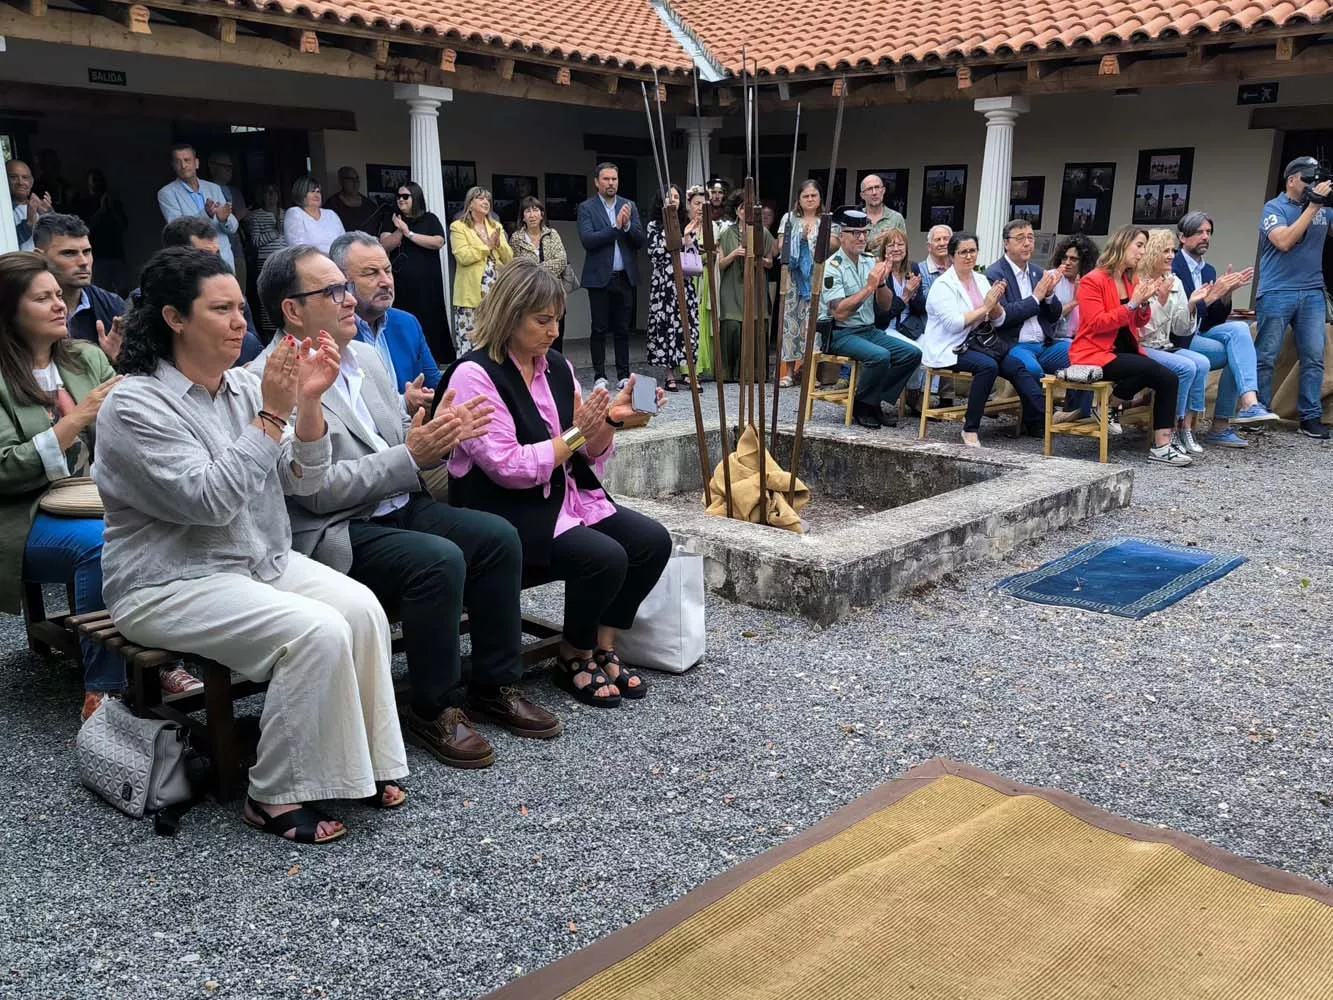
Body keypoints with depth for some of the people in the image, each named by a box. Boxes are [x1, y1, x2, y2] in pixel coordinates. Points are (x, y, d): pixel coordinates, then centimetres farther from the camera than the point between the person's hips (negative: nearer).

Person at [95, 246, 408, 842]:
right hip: (170, 585, -6)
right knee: (316, 631, -26)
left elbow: (303, 480, 1)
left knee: (362, 607, -18)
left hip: (262, 560, 7)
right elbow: (209, 500, -24)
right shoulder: (135, 405, -13)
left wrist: (308, 402, -14)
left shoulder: (244, 386, 6)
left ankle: (363, 761, -3)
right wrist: (271, 413, -24)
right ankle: (276, 796, -11)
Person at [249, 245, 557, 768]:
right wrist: (411, 455, -22)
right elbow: (319, 489, -20)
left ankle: (493, 683, 5)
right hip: (332, 533, -8)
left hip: (399, 507, 8)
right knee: (439, 561, -29)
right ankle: (434, 709, -9)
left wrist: (437, 434, -6)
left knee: (498, 536, -9)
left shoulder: (365, 356, 12)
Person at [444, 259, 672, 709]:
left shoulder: (557, 367, 9)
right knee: (605, 557, -26)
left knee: (653, 540, -11)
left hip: (567, 498, 8)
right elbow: (508, 468, -19)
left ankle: (603, 648, 4)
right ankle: (573, 660, -1)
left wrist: (611, 419, -8)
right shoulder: (474, 375, -12)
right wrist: (577, 432, -18)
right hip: (507, 512, -7)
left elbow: (589, 453, 12)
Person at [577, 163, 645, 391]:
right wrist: (616, 226, -18)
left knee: (622, 329, 7)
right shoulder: (586, 208, -1)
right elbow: (587, 240, -14)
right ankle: (599, 376, 7)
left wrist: (628, 225, -15)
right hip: (599, 278, -3)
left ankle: (623, 375, 12)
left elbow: (640, 241, 3)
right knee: (599, 329, 1)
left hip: (625, 276, 3)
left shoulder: (629, 206, 9)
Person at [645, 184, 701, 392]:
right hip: (664, 282, -3)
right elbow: (653, 255, -5)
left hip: (685, 283, 3)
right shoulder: (654, 226, 4)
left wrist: (689, 244, -6)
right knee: (666, 325, -4)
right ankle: (670, 374, 2)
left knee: (688, 324, -2)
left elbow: (696, 253, 13)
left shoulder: (686, 225, 14)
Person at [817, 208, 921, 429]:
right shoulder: (833, 267, -11)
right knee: (880, 356, -32)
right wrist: (869, 287, -22)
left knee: (913, 353, -11)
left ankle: (877, 401, 0)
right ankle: (862, 405, -10)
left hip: (869, 330, 7)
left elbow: (886, 306, 9)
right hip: (840, 334, -7)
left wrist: (881, 283, -11)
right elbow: (840, 312, -23)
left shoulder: (870, 261, 11)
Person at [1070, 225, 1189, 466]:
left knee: (1168, 379, -14)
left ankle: (1162, 446, -17)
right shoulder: (1093, 281, -9)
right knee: (1152, 369, -28)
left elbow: (1140, 324, 16)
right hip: (1095, 354, -8)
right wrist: (1132, 303, -19)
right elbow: (1096, 323, -18)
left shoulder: (1132, 280, 13)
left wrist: (1144, 302, -5)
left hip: (1123, 350, 8)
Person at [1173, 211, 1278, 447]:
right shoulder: (1172, 268, -9)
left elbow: (1216, 319, 13)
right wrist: (1211, 295, -22)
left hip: (1199, 335, 7)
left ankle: (1249, 403, -27)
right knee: (1235, 352, -22)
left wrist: (1227, 292, -3)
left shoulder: (1209, 271, 16)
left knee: (1239, 327, -21)